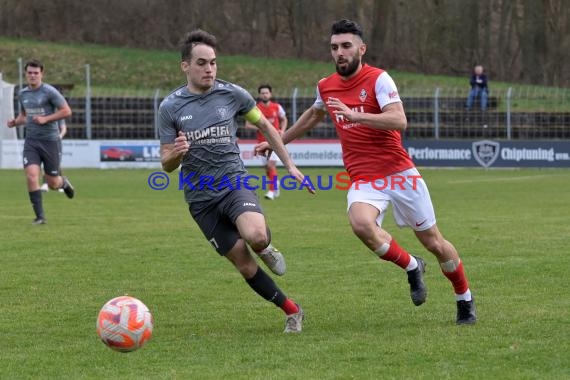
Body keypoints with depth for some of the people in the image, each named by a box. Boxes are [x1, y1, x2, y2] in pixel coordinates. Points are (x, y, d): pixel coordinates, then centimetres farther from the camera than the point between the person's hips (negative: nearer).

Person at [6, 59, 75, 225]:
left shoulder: (49, 92, -9)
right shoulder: (23, 93, 8)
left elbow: (67, 111, -10)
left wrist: (46, 119, -18)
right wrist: (15, 121, 3)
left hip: (50, 141, -4)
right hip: (31, 142, 4)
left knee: (52, 184, 3)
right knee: (31, 176, -16)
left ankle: (64, 182, 41)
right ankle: (40, 216, -9)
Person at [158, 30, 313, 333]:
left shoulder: (232, 94, -2)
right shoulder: (170, 107, -3)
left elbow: (265, 127, 13)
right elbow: (166, 164, 1)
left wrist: (290, 166, 11)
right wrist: (176, 153, -23)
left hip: (234, 182, -1)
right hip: (200, 197, 1)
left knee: (255, 236, -32)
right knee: (244, 265, -2)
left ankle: (266, 247, 5)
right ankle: (291, 311, 16)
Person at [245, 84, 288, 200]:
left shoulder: (277, 107, 1)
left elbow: (284, 120, 18)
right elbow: (247, 124, -2)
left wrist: (282, 130, 0)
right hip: (262, 142, 2)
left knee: (271, 164, -16)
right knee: (267, 167, 7)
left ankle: (272, 191, -17)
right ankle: (276, 182, 35)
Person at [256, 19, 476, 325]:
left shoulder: (378, 79, -10)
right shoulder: (326, 87, 8)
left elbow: (399, 121, -24)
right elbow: (313, 116, 30)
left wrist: (355, 115, -33)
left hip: (399, 173, -3)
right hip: (362, 179, 3)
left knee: (433, 243, 3)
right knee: (361, 224, -30)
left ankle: (465, 300, 28)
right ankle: (412, 267, -4)